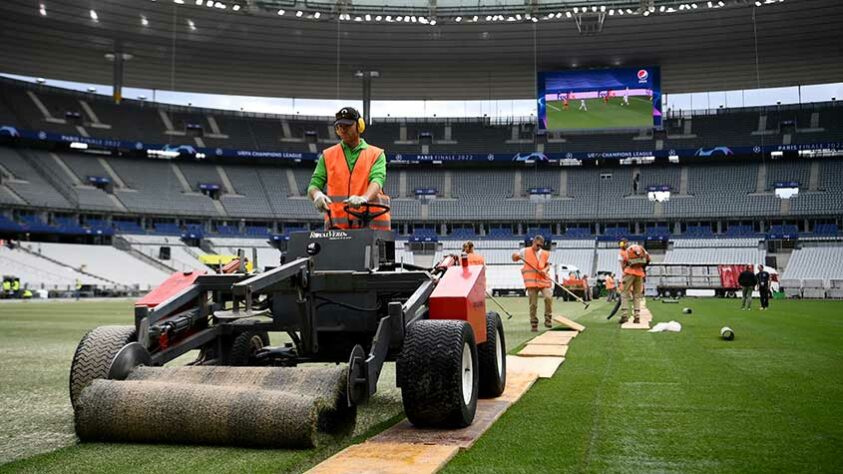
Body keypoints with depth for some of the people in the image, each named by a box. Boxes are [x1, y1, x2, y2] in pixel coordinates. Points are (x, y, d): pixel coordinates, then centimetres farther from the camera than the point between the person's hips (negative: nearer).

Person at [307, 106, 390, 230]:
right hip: (337, 224, 1)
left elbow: (377, 180, -7)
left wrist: (364, 198, -30)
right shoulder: (327, 155, 18)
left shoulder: (376, 154, 11)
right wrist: (317, 195, -16)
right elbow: (314, 185, 11)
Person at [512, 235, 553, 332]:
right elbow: (514, 258, 9)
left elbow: (548, 265, 18)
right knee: (533, 304, -2)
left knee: (548, 297, -19)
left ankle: (548, 319, -2)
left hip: (543, 279, 2)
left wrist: (545, 270, -5)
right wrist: (516, 256, -16)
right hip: (531, 281, -2)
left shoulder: (545, 253, 14)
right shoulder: (525, 251, 7)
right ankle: (534, 324, 10)